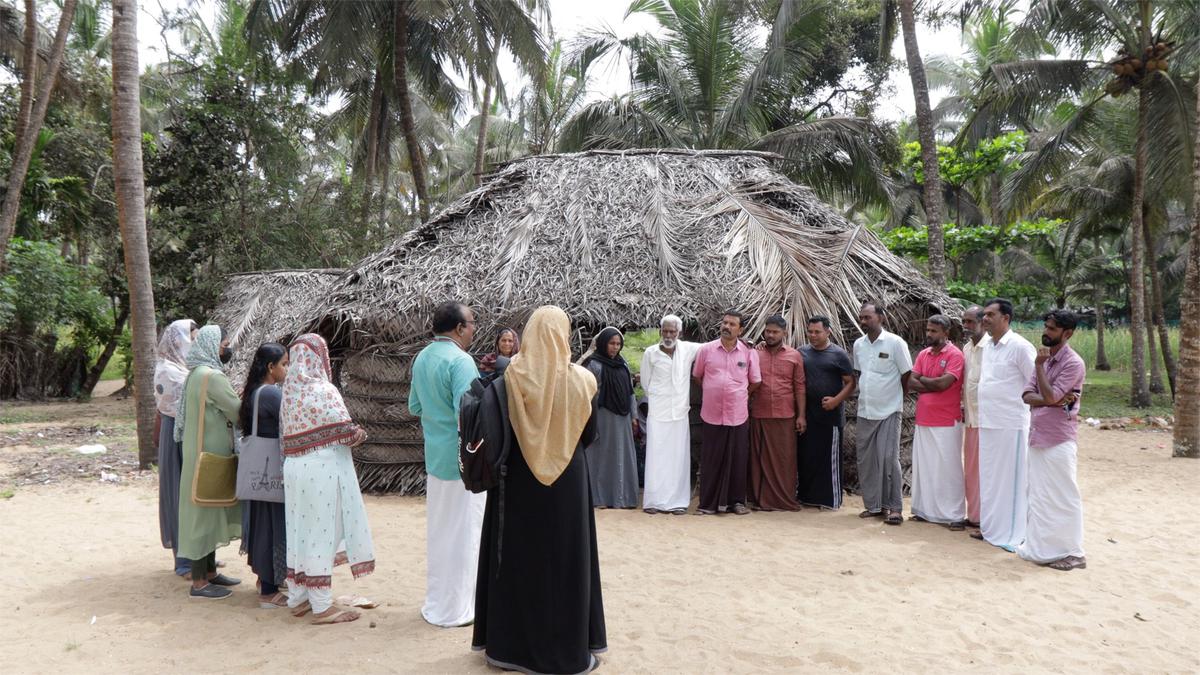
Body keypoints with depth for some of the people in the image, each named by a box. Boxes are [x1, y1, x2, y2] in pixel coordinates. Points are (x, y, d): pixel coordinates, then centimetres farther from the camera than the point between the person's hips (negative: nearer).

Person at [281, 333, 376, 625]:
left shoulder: (290, 391, 6)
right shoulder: (322, 390, -15)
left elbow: (285, 430, 10)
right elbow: (347, 432, -15)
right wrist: (360, 434, 6)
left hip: (295, 467, 7)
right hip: (322, 470, -7)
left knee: (300, 532, 15)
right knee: (321, 533, 0)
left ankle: (297, 598, 26)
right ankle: (322, 607, 7)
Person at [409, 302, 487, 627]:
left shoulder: (421, 358, 8)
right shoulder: (460, 361, -19)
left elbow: (414, 406, 17)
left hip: (435, 457, 8)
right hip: (461, 460, -8)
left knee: (437, 531, 18)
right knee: (462, 534, 3)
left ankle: (435, 602, 30)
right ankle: (454, 610, 12)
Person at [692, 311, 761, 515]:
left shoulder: (749, 352, 0)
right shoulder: (706, 349, 0)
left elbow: (756, 381, 10)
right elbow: (697, 376, 12)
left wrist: (740, 396, 10)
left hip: (738, 415, 0)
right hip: (712, 414, 0)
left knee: (737, 460, 6)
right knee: (711, 461, 4)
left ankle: (737, 501, 18)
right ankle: (708, 503, 12)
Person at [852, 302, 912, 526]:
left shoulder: (895, 343, -9)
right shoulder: (858, 344, 7)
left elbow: (906, 376, -4)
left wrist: (896, 399, 4)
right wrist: (866, 394, 13)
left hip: (889, 412, -5)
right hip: (864, 412, 6)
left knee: (889, 459, -6)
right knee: (866, 460, 8)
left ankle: (894, 507, 4)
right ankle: (873, 505, 18)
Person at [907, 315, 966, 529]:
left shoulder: (954, 355, -9)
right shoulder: (923, 354, 11)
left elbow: (944, 383, -20)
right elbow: (911, 383, 4)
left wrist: (923, 379, -3)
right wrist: (934, 386, -10)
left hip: (946, 423, -6)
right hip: (923, 420, 6)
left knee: (948, 468, -2)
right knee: (923, 467, 11)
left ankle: (955, 515, 5)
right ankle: (924, 510, 22)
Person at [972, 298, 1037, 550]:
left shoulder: (1019, 346, -13)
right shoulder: (987, 346, 11)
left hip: (1011, 423, -8)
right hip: (986, 423, 8)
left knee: (1011, 479, 0)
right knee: (989, 476, 15)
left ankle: (1013, 533, 9)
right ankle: (990, 526, 26)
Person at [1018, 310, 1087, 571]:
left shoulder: (1073, 363, -13)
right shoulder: (1044, 359, 11)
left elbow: (1050, 396, -21)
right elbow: (1027, 395, 4)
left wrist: (1039, 365, -14)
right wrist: (1053, 401, -14)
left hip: (1058, 440, -8)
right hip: (1037, 437, 8)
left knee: (1063, 496, 0)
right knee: (1039, 495, 14)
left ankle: (1072, 552, 10)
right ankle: (1042, 547, 24)